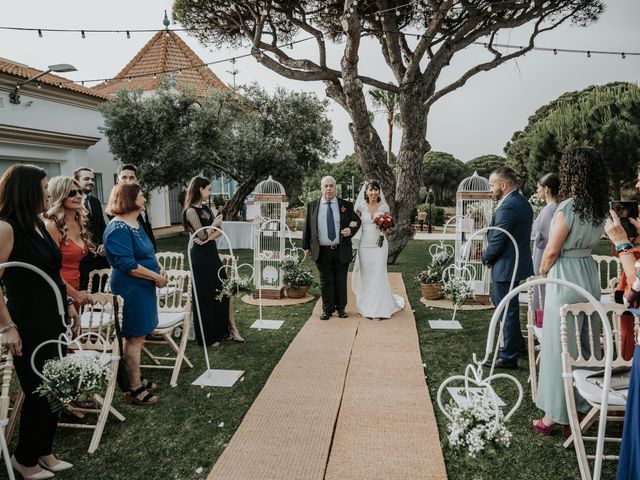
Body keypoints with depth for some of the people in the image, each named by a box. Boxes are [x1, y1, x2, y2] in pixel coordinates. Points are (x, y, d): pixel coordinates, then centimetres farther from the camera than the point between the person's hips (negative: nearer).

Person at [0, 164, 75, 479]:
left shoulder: (38, 224, 9)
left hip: (53, 317, 8)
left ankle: (44, 452, 31)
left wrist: (68, 303, 18)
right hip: (28, 323, -8)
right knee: (40, 392, 4)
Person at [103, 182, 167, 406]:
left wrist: (158, 272, 3)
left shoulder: (135, 224, 11)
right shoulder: (118, 229, -18)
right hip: (130, 290, -9)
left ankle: (137, 380, 30)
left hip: (142, 288, 9)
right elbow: (127, 265, -24)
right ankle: (135, 390, 10)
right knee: (134, 338, -1)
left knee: (138, 336, 17)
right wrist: (156, 277, -17)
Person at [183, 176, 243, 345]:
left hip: (212, 254, 8)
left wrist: (209, 237, -13)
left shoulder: (206, 208, 11)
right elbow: (203, 235, -17)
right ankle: (207, 337, 16)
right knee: (205, 296, 2)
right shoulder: (191, 211, -14)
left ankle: (231, 328, 17)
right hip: (201, 257, -8)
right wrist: (214, 224, -2)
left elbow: (218, 231, 6)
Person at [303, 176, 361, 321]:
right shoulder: (312, 206, 4)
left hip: (341, 251, 0)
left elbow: (357, 221, 11)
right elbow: (307, 227, 8)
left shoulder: (346, 205, 3)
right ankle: (327, 309, 20)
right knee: (326, 281, 8)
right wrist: (306, 246, 6)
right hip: (322, 251, 0)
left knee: (341, 281, 9)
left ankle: (341, 308, 25)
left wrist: (351, 230, -11)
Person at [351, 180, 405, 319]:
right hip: (364, 244, 1)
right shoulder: (361, 207, 4)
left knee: (378, 275, -3)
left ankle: (378, 308, 6)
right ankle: (366, 306, 19)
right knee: (365, 275, 6)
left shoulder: (384, 207, 4)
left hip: (379, 245, -1)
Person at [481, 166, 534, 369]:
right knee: (500, 301, 24)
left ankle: (509, 357, 12)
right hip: (518, 263, 10)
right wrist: (491, 257, 7)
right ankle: (516, 343, 38)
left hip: (506, 266, -10)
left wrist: (486, 258, -2)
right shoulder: (523, 202, 9)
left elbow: (497, 240, -21)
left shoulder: (507, 208, -22)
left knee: (508, 310, 0)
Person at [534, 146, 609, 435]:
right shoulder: (600, 208, 5)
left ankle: (555, 415, 12)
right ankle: (582, 405, 30)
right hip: (590, 273, 8)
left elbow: (552, 251, -14)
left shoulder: (568, 208, -18)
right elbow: (591, 242, 11)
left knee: (559, 346, 2)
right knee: (585, 343, 16)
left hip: (566, 276, -8)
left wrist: (543, 272, 5)